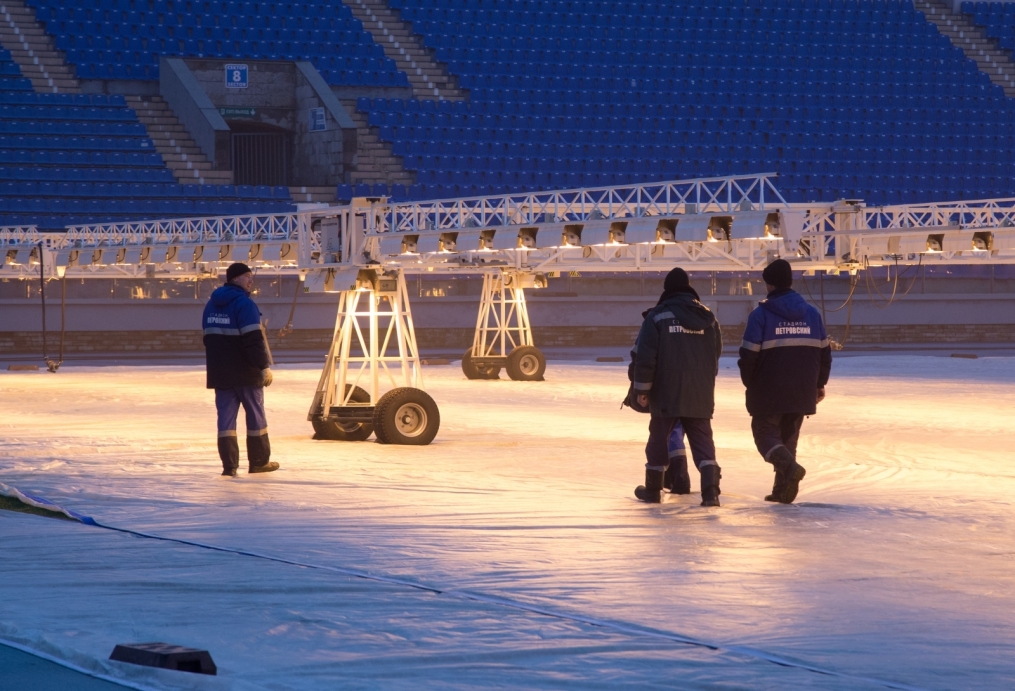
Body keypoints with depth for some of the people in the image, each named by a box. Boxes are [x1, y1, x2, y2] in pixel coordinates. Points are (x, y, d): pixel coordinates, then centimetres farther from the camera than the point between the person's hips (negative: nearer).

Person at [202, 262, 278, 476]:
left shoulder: (212, 305, 12)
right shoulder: (244, 304, -14)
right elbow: (254, 339, -21)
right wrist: (265, 366, -18)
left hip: (220, 372, 6)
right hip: (245, 371, -6)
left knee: (226, 415, 4)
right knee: (255, 414, 7)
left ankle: (229, 465, -3)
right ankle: (259, 461, 14)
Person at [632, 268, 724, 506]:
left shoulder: (657, 316, -7)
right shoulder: (708, 317, 6)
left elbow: (645, 356, -10)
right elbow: (716, 354, 15)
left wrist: (641, 389, -1)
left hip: (666, 393, -3)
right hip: (700, 395, 3)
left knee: (659, 438, 12)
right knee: (702, 439, 3)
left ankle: (653, 489, 23)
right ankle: (710, 489, -15)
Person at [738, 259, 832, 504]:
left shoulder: (761, 314, -10)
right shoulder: (811, 313, 6)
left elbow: (749, 354, -11)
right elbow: (824, 352, 10)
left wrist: (749, 383, 5)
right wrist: (820, 384, 20)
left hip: (769, 392, -5)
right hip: (802, 392, 5)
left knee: (765, 433, 4)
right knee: (788, 436, 17)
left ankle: (789, 466, -23)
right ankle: (782, 490, 15)